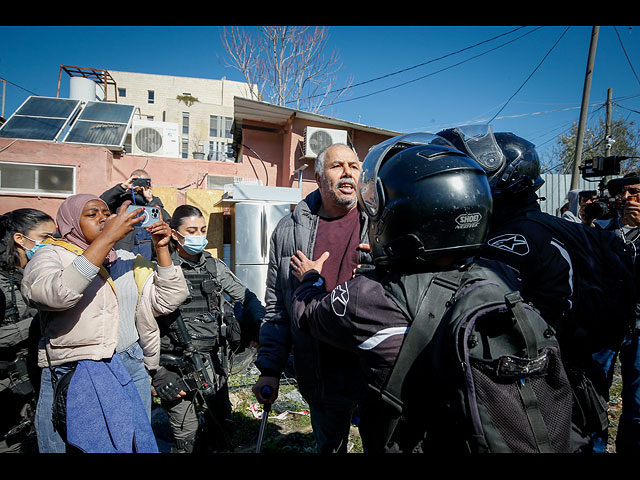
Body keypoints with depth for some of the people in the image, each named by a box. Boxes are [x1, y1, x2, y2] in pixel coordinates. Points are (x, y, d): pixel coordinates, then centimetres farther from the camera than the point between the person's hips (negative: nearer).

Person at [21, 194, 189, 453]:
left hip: (131, 376, 4)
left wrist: (161, 248, -4)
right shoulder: (50, 257, -2)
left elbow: (167, 301, 4)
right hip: (72, 381, -4)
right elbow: (58, 294, -25)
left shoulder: (128, 262, 11)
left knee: (137, 443, 11)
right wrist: (108, 237, -26)